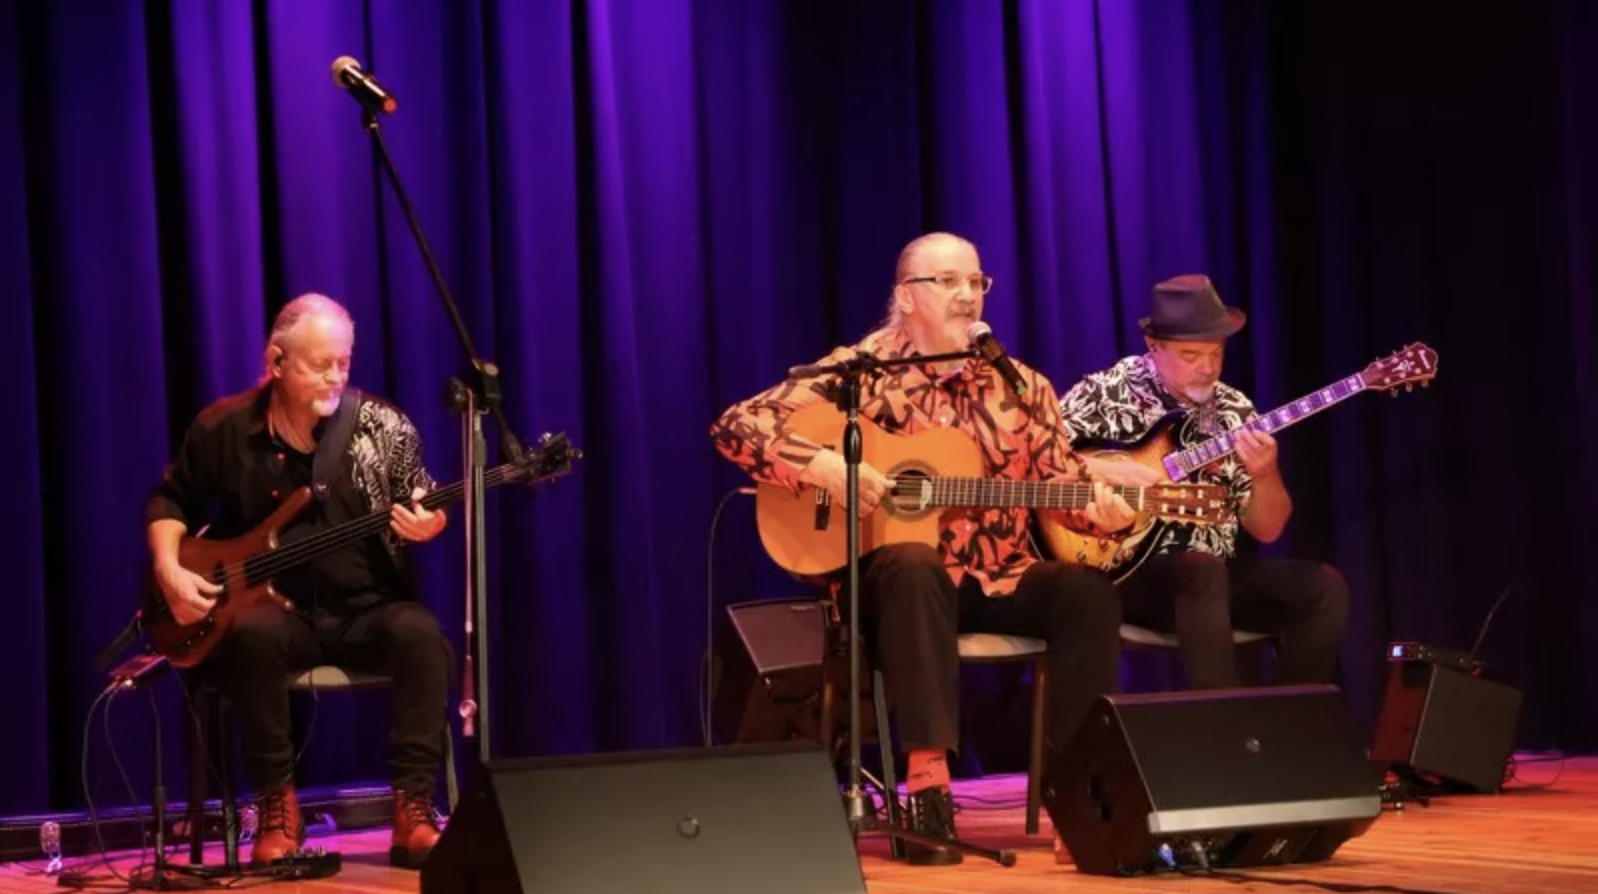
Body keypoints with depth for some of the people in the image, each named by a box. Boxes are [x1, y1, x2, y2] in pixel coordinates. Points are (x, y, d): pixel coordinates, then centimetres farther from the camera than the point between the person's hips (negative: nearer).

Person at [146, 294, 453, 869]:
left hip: (366, 609, 1)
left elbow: (421, 513, 7)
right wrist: (169, 571, -4)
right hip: (276, 608, -1)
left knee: (421, 636, -33)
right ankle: (277, 807, -22)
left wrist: (427, 527, -18)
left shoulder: (382, 427, -1)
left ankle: (413, 810, -27)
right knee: (252, 635, -37)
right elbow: (170, 499, 13)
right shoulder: (224, 428, -1)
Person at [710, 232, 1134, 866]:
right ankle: (927, 779, -40)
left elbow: (1062, 484, 4)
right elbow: (735, 426, -8)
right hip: (896, 576, -4)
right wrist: (822, 466, -23)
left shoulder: (1020, 386, 8)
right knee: (915, 569, -39)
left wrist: (1101, 507, -20)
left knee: (1088, 590, -24)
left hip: (998, 580, 4)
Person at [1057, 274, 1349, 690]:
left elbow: (1266, 530, 7)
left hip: (1215, 571, 5)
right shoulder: (1107, 393, -3)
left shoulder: (1234, 410, 8)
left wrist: (1265, 475, -13)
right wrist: (1103, 470, -20)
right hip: (1129, 569, -5)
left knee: (1324, 587, -16)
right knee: (1204, 571, -36)